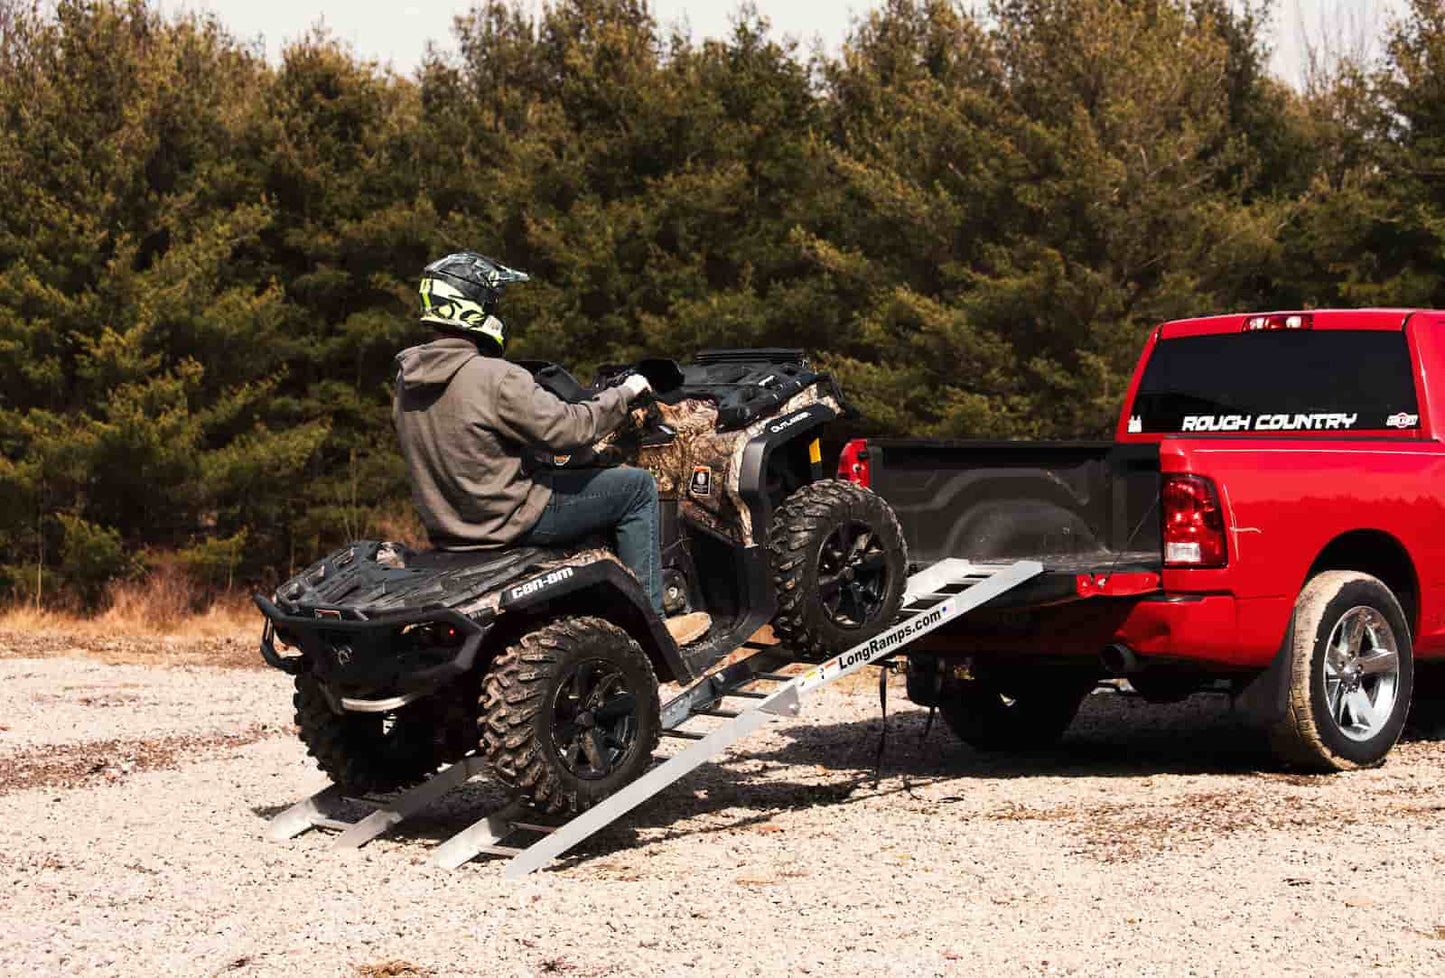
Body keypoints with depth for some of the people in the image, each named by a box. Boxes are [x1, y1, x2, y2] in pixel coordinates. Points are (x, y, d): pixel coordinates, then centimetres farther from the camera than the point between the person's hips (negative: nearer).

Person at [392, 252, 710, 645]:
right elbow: (569, 429, -21)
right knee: (638, 486, 2)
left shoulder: (406, 378, 2)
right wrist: (623, 393, -5)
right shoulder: (495, 379, -25)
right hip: (509, 520, -9)